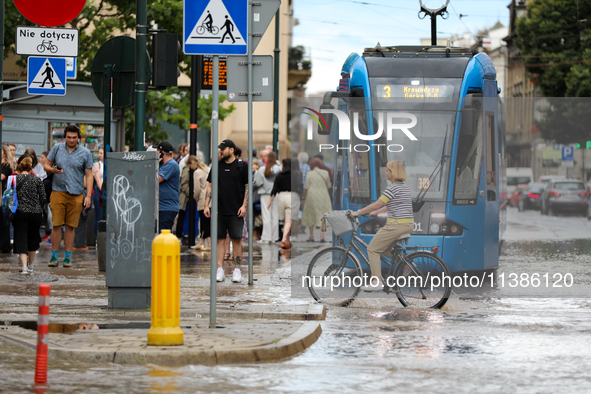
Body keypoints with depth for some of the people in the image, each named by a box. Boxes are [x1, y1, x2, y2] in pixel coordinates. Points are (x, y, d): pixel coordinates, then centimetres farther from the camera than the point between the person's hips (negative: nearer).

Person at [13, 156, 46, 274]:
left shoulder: (15, 179, -2)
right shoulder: (37, 180, 3)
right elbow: (43, 198, 2)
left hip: (20, 212, -2)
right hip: (36, 213, 2)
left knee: (21, 238, -2)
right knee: (33, 238, 18)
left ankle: (24, 266, -17)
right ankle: (30, 265, 29)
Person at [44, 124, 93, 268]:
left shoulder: (85, 153, 4)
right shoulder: (57, 148, 7)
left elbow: (89, 175, 4)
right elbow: (46, 165, 13)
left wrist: (88, 196, -4)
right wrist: (53, 170, -11)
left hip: (76, 194, 0)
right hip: (58, 192, 0)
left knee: (70, 226, 2)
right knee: (57, 225, -3)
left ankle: (68, 257, 8)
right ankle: (54, 256, 3)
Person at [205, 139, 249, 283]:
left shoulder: (242, 166, 1)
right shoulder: (217, 166, 10)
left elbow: (248, 186, 1)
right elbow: (210, 186, 12)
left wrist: (244, 205, -9)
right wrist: (206, 205, 4)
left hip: (236, 210, -3)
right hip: (219, 210, 3)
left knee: (237, 239, -1)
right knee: (219, 239, 1)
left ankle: (237, 270, 4)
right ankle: (220, 269, 3)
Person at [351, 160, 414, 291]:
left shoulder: (393, 188, -13)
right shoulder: (405, 187, 16)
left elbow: (376, 205, -13)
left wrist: (357, 213, -4)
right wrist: (375, 212, 31)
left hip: (397, 225, -9)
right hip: (409, 224, 9)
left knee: (372, 249, 1)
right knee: (384, 249, 24)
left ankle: (376, 282, -5)